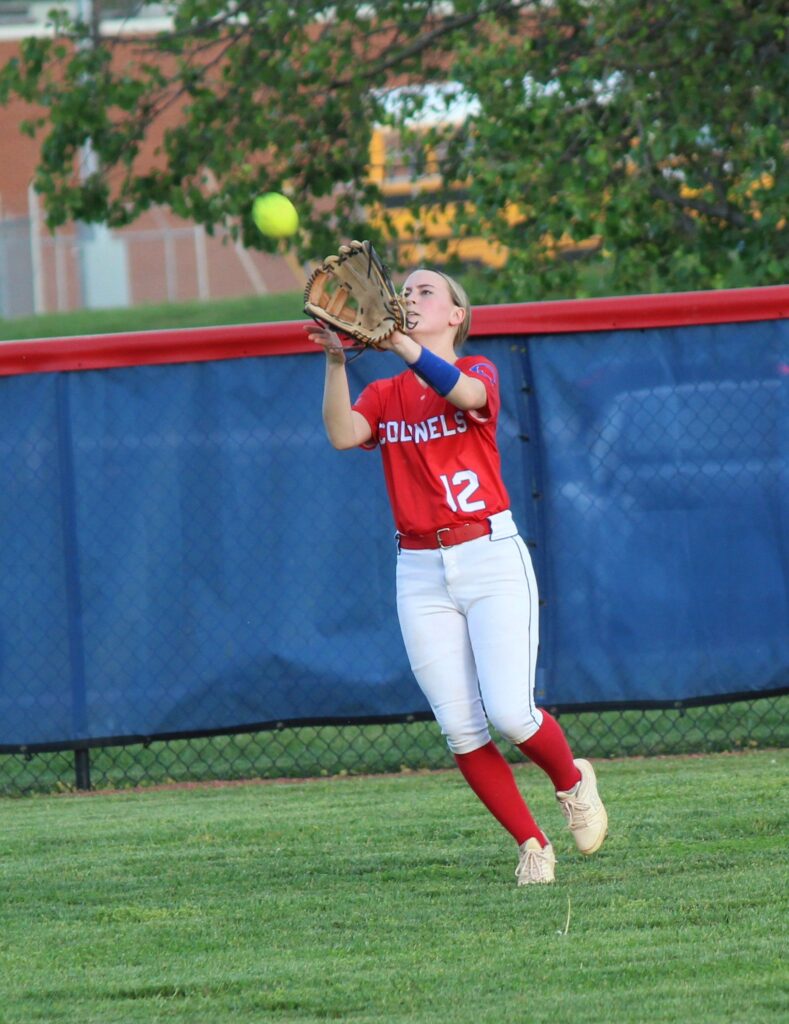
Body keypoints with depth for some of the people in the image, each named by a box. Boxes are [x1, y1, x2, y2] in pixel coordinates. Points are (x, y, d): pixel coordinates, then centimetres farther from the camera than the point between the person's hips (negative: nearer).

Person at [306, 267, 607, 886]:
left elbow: (466, 394, -24)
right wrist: (336, 361, -23)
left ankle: (572, 780, 16)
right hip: (421, 574, 4)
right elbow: (343, 435, -10)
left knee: (510, 713, -15)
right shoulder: (385, 396, 12)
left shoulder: (479, 371, 3)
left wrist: (395, 340, -35)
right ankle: (532, 845, 10)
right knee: (461, 731, -4)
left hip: (493, 561, -4)